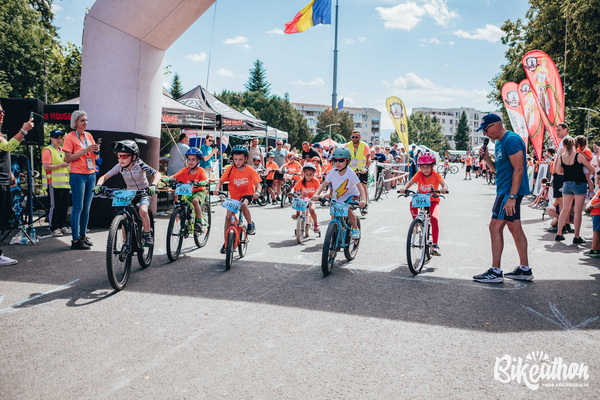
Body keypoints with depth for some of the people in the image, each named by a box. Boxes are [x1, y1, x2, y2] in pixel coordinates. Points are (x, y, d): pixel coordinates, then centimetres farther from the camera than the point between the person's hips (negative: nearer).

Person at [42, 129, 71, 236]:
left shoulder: (62, 150, 20)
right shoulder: (48, 150, -4)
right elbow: (46, 167, -14)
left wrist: (68, 163, 13)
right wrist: (61, 165, -18)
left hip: (65, 182, 8)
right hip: (54, 183, -8)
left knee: (65, 205, 9)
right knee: (55, 206, -4)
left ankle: (63, 226, 18)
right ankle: (53, 227, 4)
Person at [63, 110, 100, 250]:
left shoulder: (89, 135, 13)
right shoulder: (70, 137, -4)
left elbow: (95, 156, 18)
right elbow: (68, 158, -11)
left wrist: (96, 150, -4)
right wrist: (85, 150, -18)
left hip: (91, 174, 6)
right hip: (78, 175, -6)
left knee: (86, 208, 10)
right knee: (78, 208, -7)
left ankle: (83, 235, 18)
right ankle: (75, 240, -5)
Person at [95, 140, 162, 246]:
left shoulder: (139, 165, -22)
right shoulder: (120, 167, -13)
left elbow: (157, 174, -28)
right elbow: (104, 177, -10)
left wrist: (153, 185, -46)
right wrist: (99, 185, -30)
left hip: (144, 192, -4)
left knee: (143, 211, -30)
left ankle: (148, 235, -9)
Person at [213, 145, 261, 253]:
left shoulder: (250, 170, -10)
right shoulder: (230, 169, -6)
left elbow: (258, 184, -9)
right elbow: (221, 181, -7)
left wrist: (257, 192, -30)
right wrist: (217, 188, -28)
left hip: (247, 194, -2)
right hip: (234, 196, 3)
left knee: (243, 204, -37)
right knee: (228, 217, -5)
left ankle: (251, 225, -13)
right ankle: (226, 242, 7)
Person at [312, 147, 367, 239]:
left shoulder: (350, 173, -24)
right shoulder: (332, 172, -15)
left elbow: (360, 188, -28)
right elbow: (324, 184, -15)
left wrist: (363, 200, -45)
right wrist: (316, 194, -34)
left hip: (351, 195, -4)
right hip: (337, 197, 4)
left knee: (348, 210, -27)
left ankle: (355, 228, -3)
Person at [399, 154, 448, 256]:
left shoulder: (436, 175, -13)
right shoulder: (419, 174, -8)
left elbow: (444, 183, -26)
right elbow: (410, 182, -18)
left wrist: (444, 189, -50)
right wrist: (404, 188, -40)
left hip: (433, 200, -2)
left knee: (434, 218, -23)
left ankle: (435, 245, -19)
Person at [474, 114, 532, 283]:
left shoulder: (511, 139, -15)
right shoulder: (499, 142, 17)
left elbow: (519, 169, -20)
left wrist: (511, 196, -24)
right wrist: (486, 158, 3)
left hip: (510, 191, -10)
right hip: (506, 191, 10)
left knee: (495, 227, -9)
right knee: (515, 228, 12)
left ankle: (495, 272, -5)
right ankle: (525, 269, 18)